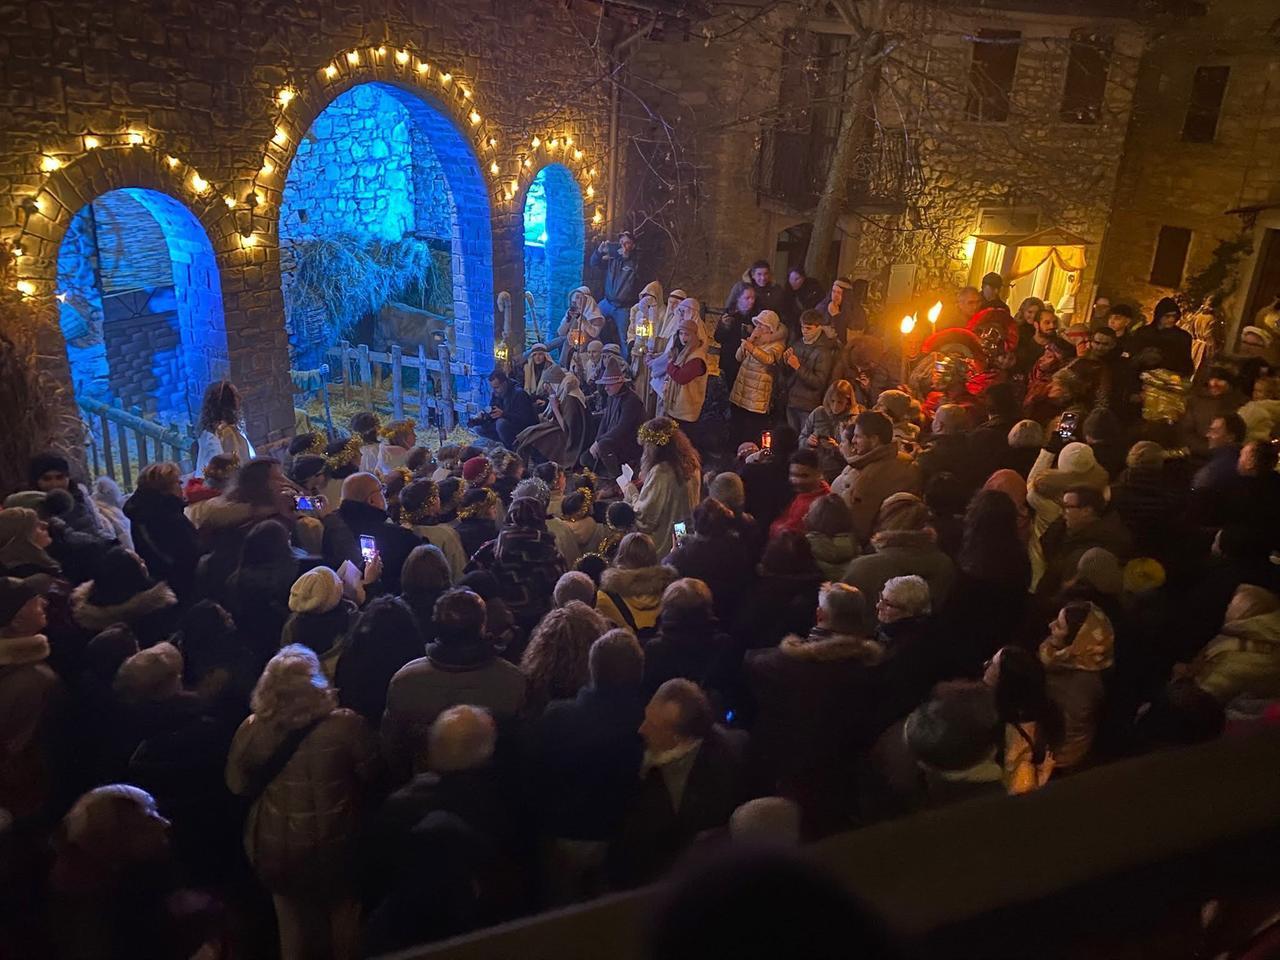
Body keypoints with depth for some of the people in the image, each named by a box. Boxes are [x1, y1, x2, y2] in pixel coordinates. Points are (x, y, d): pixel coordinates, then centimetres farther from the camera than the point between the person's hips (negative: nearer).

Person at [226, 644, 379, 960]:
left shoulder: (252, 729, -19)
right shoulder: (346, 725, -26)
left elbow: (238, 785, -3)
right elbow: (372, 777, -12)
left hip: (278, 845, 2)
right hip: (336, 842, -1)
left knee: (293, 921, 24)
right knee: (344, 917, 23)